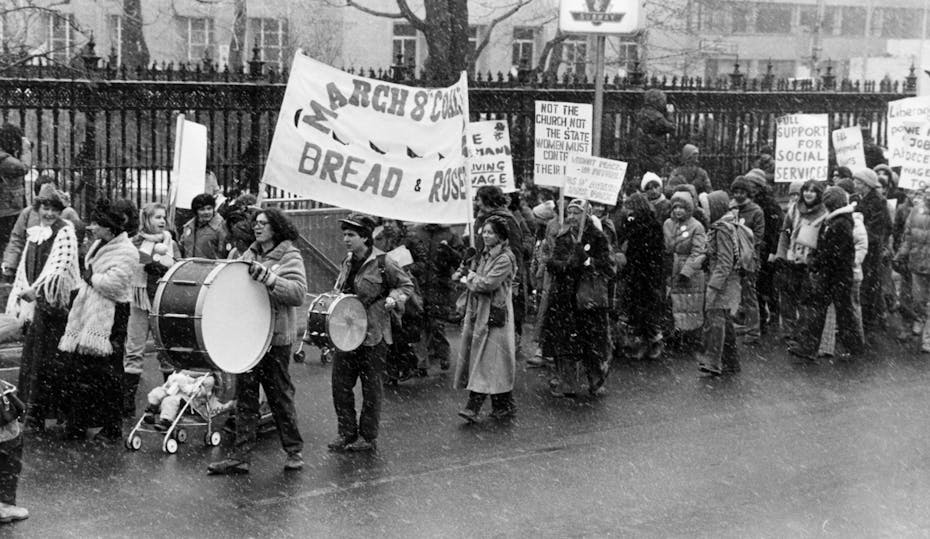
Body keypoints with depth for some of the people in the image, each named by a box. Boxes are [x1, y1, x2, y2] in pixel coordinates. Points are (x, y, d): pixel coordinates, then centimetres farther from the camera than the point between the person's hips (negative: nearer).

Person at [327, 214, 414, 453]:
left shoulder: (382, 262, -12)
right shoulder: (348, 262, 9)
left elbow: (407, 285, -3)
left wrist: (393, 298, -19)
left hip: (373, 335, -7)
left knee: (370, 386, 4)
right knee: (340, 383, 6)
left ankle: (368, 437, 16)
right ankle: (347, 433, 19)